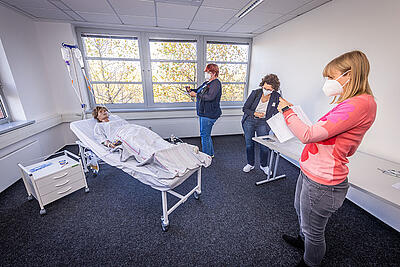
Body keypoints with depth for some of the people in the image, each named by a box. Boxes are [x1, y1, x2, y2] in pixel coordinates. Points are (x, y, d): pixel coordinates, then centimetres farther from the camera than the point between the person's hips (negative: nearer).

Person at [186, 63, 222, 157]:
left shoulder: (216, 83, -12)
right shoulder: (206, 83, 17)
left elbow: (210, 97, -26)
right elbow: (197, 91, 22)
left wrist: (196, 95, -20)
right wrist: (190, 90, 2)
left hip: (209, 114, -10)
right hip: (203, 113, 10)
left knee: (205, 135, -5)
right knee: (206, 134, 17)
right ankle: (211, 154, 32)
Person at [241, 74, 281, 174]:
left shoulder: (277, 97, -7)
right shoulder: (255, 93, -8)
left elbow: (277, 113, 0)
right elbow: (245, 108, -4)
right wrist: (255, 113, -21)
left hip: (263, 123, 0)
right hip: (249, 121, 1)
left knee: (264, 146, 1)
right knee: (249, 144, 9)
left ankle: (263, 165, 28)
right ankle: (250, 164, 30)